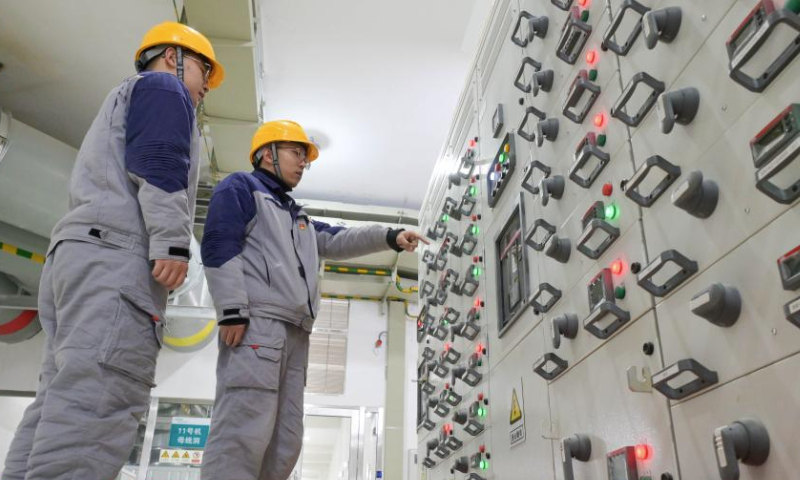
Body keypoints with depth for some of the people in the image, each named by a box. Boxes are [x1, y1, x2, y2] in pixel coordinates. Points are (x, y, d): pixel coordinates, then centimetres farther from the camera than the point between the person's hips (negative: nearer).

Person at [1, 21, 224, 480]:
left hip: (76, 254, 10)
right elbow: (158, 163, -10)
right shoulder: (161, 87, 10)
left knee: (63, 402, 3)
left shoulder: (123, 99, 38)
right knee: (98, 400, -19)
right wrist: (172, 241, -20)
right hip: (115, 255, -10)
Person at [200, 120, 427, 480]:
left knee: (285, 441, 6)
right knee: (244, 432, -17)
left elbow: (336, 241, 23)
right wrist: (232, 310, -17)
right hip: (256, 322, -9)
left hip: (294, 332, 9)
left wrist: (389, 237, 9)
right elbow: (219, 247, -5)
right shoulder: (240, 188, 8)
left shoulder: (297, 217, 34)